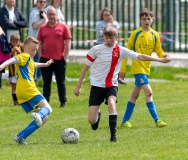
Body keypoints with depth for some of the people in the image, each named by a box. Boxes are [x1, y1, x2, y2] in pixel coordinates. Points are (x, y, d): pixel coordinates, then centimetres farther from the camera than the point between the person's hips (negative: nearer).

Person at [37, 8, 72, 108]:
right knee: (46, 82, 6)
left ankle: (63, 102, 9)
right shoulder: (43, 28, 8)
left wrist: (65, 57, -5)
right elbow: (40, 43, 11)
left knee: (61, 82, 4)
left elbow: (68, 42, 0)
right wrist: (40, 56, 2)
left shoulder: (63, 27, 2)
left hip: (59, 59, -2)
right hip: (45, 59, 2)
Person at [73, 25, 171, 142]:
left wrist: (160, 60, -7)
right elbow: (86, 67, 4)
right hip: (97, 85, 0)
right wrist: (78, 86, 5)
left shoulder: (121, 51, -1)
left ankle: (113, 135, -26)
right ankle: (97, 114, 32)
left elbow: (139, 56, -2)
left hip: (112, 85, 1)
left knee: (112, 103, -34)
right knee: (92, 121, -8)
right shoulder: (96, 49, -4)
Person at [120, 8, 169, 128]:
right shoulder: (136, 33, -6)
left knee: (135, 94, 12)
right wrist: (123, 69, -4)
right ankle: (157, 120, -17)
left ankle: (125, 121, 20)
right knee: (148, 92, -15)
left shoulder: (155, 35, 5)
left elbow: (159, 52, 6)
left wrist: (164, 56, -18)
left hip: (146, 68, 5)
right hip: (137, 67, -5)